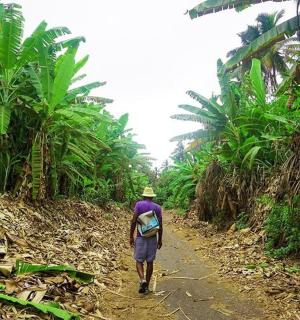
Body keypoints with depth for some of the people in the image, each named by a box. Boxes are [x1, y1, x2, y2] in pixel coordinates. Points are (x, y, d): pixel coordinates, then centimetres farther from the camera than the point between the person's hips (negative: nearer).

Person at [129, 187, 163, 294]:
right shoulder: (158, 207, 3)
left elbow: (134, 221, -10)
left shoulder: (139, 204, -5)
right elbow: (160, 225, 1)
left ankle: (142, 280, -15)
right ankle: (146, 286, 15)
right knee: (150, 261, 10)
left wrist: (131, 236, -4)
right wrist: (160, 239, 10)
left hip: (141, 237, -2)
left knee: (139, 260, 6)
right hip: (153, 237, 3)